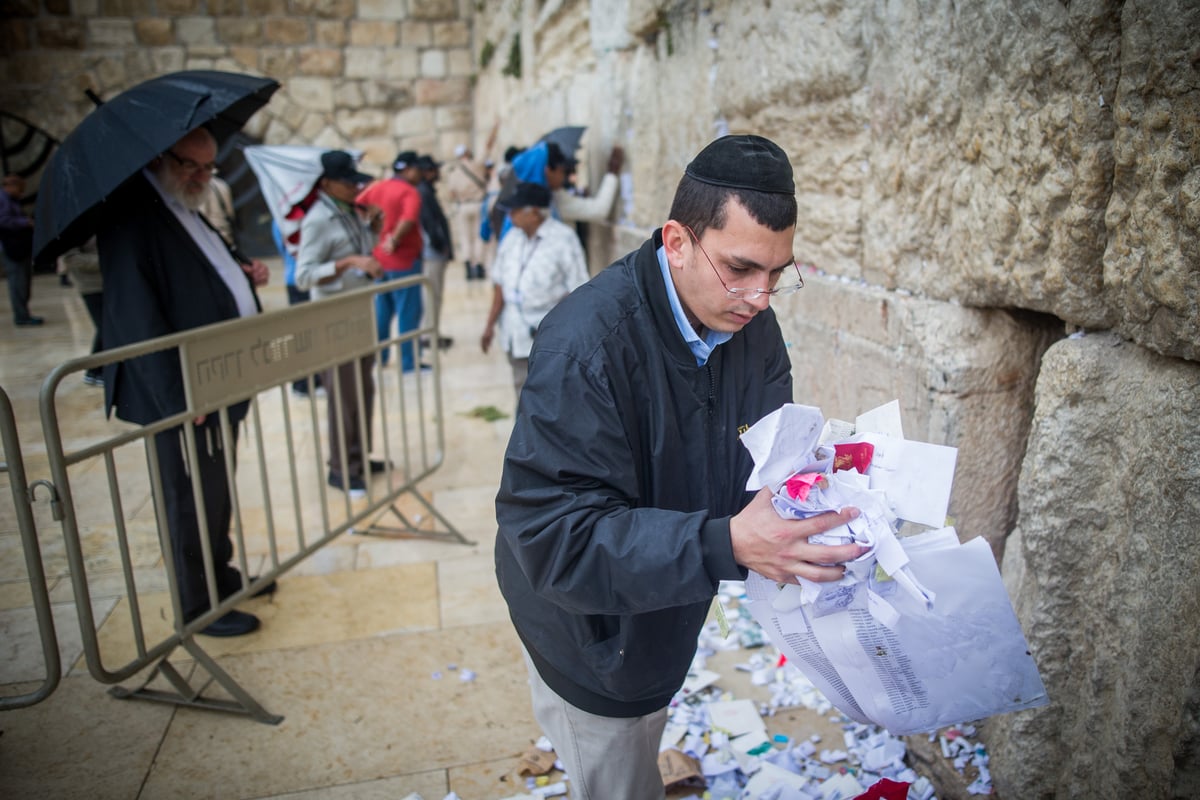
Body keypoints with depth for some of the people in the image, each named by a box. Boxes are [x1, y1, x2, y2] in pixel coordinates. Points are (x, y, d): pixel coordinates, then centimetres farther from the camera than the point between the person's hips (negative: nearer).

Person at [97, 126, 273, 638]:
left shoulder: (186, 211, 14)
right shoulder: (131, 213, -16)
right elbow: (134, 312, -23)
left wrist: (245, 276, 5)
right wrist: (179, 394, -26)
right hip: (180, 394, -9)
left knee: (219, 492, 20)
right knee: (191, 500, 4)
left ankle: (220, 575, 37)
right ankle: (198, 607, 19)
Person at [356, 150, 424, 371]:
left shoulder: (377, 187, 8)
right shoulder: (410, 192, -14)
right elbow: (408, 219, -30)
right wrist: (394, 240, -24)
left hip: (379, 258, 8)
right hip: (403, 259, -7)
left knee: (382, 309, 19)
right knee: (408, 311, 0)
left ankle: (378, 355, 25)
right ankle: (408, 361, 3)